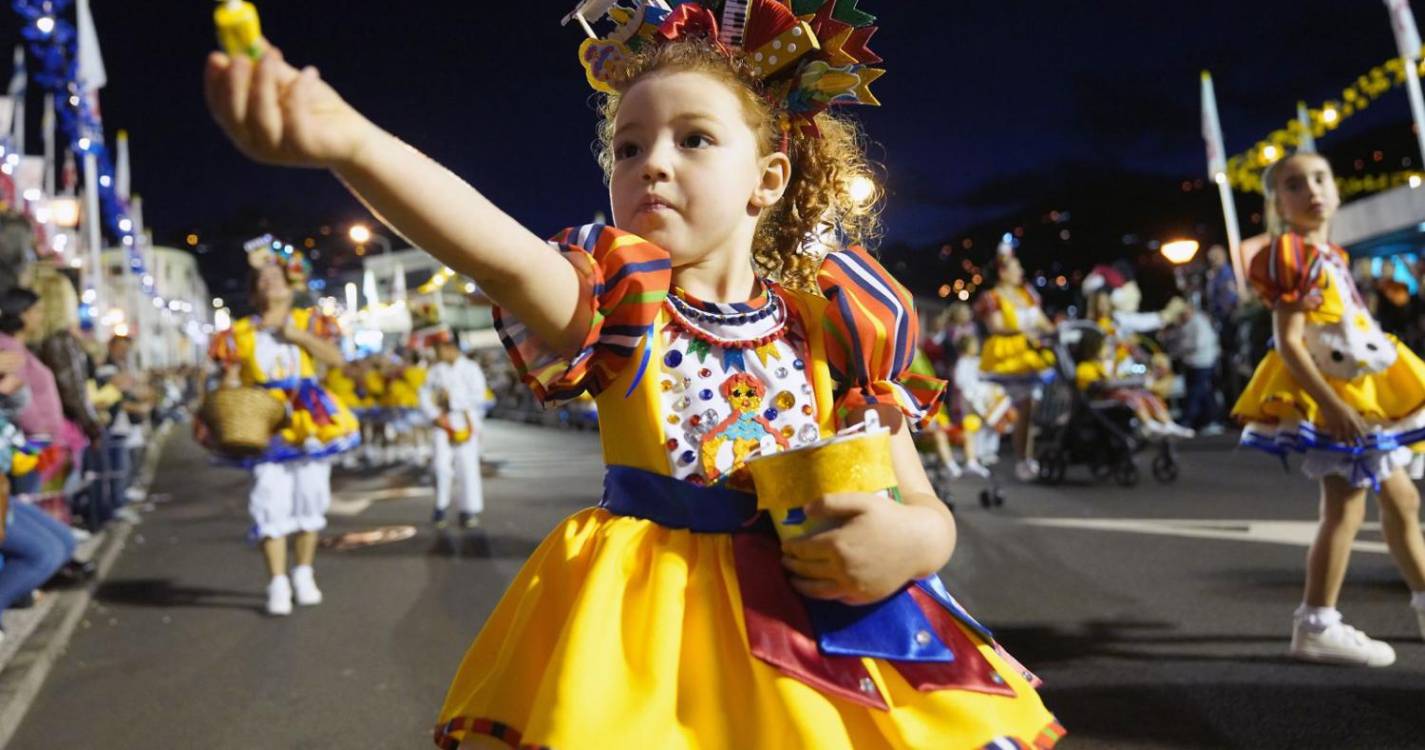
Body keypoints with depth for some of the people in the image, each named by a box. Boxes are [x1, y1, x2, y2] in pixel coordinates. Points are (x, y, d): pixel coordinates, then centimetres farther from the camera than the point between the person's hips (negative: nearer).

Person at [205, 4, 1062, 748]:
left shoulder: (829, 326, -3)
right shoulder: (619, 303, -7)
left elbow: (922, 506, 2)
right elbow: (502, 253, -30)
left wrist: (909, 539, -22)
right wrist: (347, 139, -47)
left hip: (812, 631, 2)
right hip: (636, 636, -1)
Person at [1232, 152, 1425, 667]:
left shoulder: (1331, 257, 14)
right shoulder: (1295, 258, -15)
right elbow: (1288, 343, -22)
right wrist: (1330, 403, -29)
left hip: (1363, 391, 10)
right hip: (1329, 395, -10)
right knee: (1345, 507, -10)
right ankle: (1316, 626, -5)